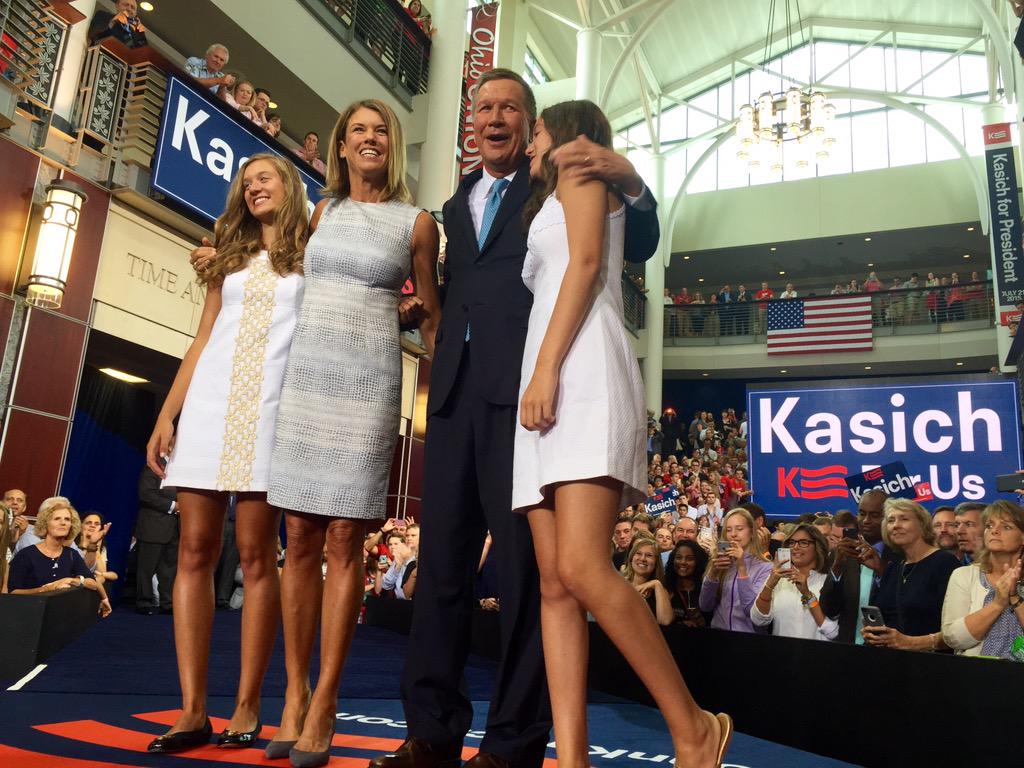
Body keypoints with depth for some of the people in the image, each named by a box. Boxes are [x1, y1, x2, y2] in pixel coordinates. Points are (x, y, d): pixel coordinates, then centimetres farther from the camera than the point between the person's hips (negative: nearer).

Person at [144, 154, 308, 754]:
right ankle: (194, 710, 1)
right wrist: (167, 415, 8)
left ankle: (248, 707, 3)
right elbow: (202, 342, 15)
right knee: (195, 551, -3)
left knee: (256, 556, -5)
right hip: (210, 404, 4)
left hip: (271, 408, -3)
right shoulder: (230, 260, 21)